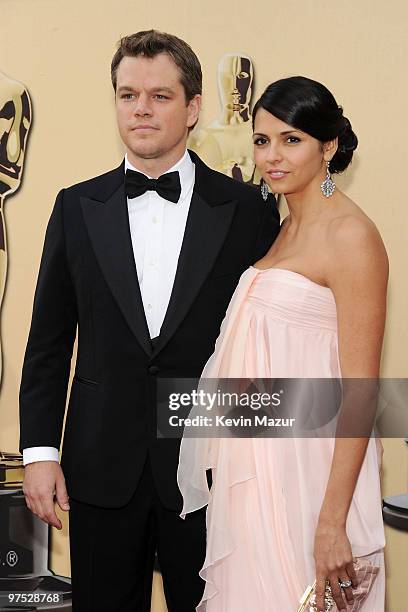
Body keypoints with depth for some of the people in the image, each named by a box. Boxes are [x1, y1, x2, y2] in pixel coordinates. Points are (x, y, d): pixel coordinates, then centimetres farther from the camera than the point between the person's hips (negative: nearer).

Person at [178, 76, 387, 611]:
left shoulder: (351, 235, -15)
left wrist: (332, 523, -21)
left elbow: (360, 387, -18)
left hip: (311, 467, -8)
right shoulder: (280, 229, 11)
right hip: (257, 463, 8)